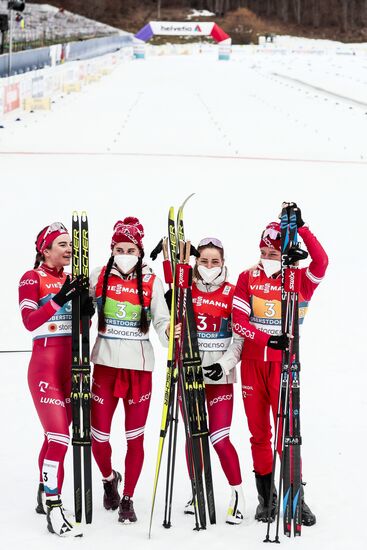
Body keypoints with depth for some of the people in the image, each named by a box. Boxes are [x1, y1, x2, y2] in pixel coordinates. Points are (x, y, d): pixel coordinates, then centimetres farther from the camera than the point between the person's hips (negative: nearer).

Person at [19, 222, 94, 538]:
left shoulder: (72, 280, 12)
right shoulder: (32, 279, -6)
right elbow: (29, 322, -20)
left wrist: (87, 309, -8)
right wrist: (59, 299, -32)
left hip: (71, 366, 7)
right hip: (45, 365, -7)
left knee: (56, 435, 13)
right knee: (59, 437, -14)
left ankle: (44, 496, 27)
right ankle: (53, 511, -13)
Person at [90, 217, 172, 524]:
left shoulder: (151, 281, 1)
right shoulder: (99, 277, 4)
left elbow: (161, 320, -3)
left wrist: (170, 331, -22)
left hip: (140, 366, -1)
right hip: (106, 364, 1)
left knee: (135, 438, 2)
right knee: (99, 436, 1)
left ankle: (127, 500, 17)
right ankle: (109, 478, 32)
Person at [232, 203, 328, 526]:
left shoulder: (300, 279, -1)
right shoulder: (248, 278, 3)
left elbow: (321, 262, -23)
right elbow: (238, 321, -4)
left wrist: (301, 228, -29)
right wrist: (268, 339, -18)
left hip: (284, 364, -2)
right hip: (253, 363, 2)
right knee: (259, 432, 8)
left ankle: (295, 496, 4)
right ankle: (266, 496, 18)